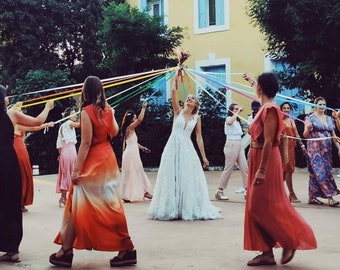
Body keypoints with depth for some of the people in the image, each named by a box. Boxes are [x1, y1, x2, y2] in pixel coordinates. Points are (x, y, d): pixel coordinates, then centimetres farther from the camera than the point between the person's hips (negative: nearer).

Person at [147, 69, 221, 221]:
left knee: (188, 179, 1)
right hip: (173, 146, -1)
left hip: (187, 149, 1)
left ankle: (189, 209, 10)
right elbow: (173, 91, -6)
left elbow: (199, 138, 7)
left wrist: (204, 157, 4)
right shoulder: (178, 112, 5)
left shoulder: (197, 118, 7)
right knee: (171, 178, 2)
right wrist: (177, 76, -4)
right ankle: (171, 209, 11)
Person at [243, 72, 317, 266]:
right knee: (257, 207, 8)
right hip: (258, 159, 10)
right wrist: (252, 80, 54)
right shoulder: (265, 107, 10)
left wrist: (261, 170, -27)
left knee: (264, 207, -6)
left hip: (266, 160, -10)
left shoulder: (270, 109, -17)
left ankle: (290, 241, 9)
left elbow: (268, 142, -23)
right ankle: (267, 252, 12)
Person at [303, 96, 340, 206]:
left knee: (315, 173, 7)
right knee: (321, 172, -12)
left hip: (327, 150, 5)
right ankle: (330, 197, -16)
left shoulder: (329, 119, 15)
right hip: (315, 149, -5)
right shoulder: (310, 118, -1)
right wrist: (308, 128, -23)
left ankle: (312, 197, 11)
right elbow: (305, 135, -2)